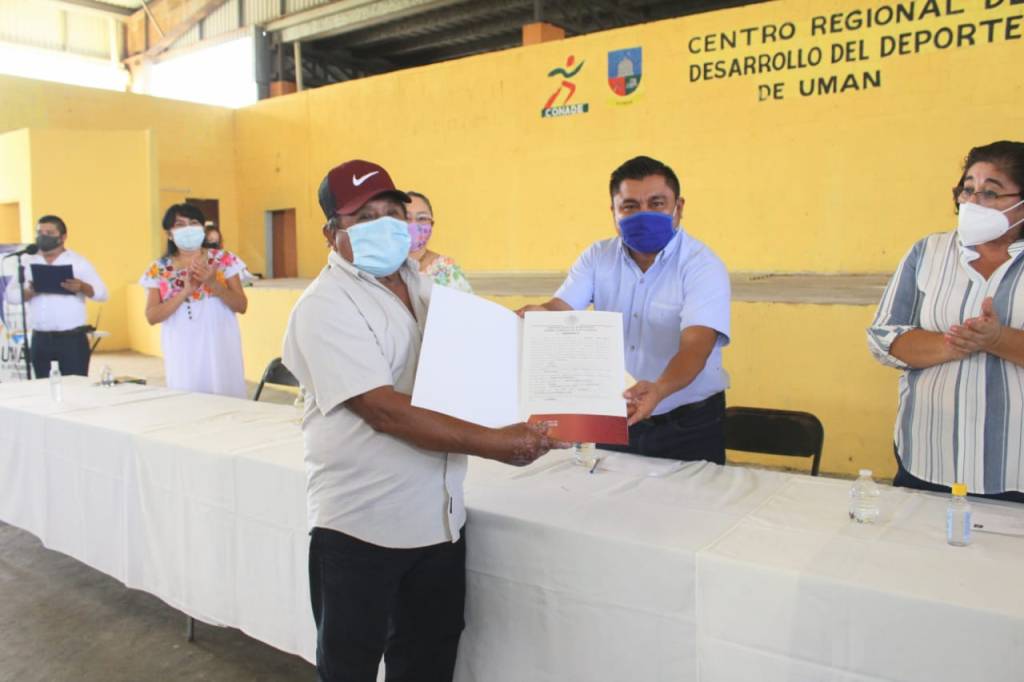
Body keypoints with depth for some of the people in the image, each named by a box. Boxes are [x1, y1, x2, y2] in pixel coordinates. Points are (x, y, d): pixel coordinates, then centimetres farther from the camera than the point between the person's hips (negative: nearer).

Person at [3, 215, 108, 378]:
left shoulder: (78, 262, 2)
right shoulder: (28, 264, 11)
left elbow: (102, 293, -2)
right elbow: (10, 295, 7)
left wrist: (82, 287, -22)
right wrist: (29, 292, -14)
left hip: (72, 339, -4)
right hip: (40, 339, 4)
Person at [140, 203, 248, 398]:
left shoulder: (223, 259, 1)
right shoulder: (159, 270, 3)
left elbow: (242, 306, -2)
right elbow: (151, 316, -4)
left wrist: (213, 283, -17)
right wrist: (185, 291, -16)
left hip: (219, 348, 0)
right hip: (183, 353, 1)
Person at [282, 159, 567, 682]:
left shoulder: (424, 283, 8)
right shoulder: (325, 306, -15)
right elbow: (385, 411, -25)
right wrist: (495, 444, -28)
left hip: (440, 517, 7)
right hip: (361, 527, -6)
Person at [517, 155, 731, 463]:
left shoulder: (703, 266, -15)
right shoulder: (597, 257, 0)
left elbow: (695, 346, -28)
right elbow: (560, 309, -9)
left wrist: (658, 390, -48)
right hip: (613, 417, 4)